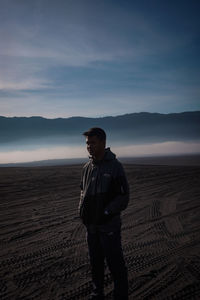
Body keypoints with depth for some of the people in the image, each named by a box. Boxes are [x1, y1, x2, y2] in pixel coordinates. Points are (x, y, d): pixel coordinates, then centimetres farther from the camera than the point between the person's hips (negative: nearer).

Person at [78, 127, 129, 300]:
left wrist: (106, 213, -18)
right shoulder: (87, 167, 5)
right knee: (95, 262, 18)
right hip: (91, 224, 6)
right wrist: (82, 210, 2)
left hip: (109, 225, -6)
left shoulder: (115, 166, -13)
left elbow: (123, 196, -12)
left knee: (116, 265, 5)